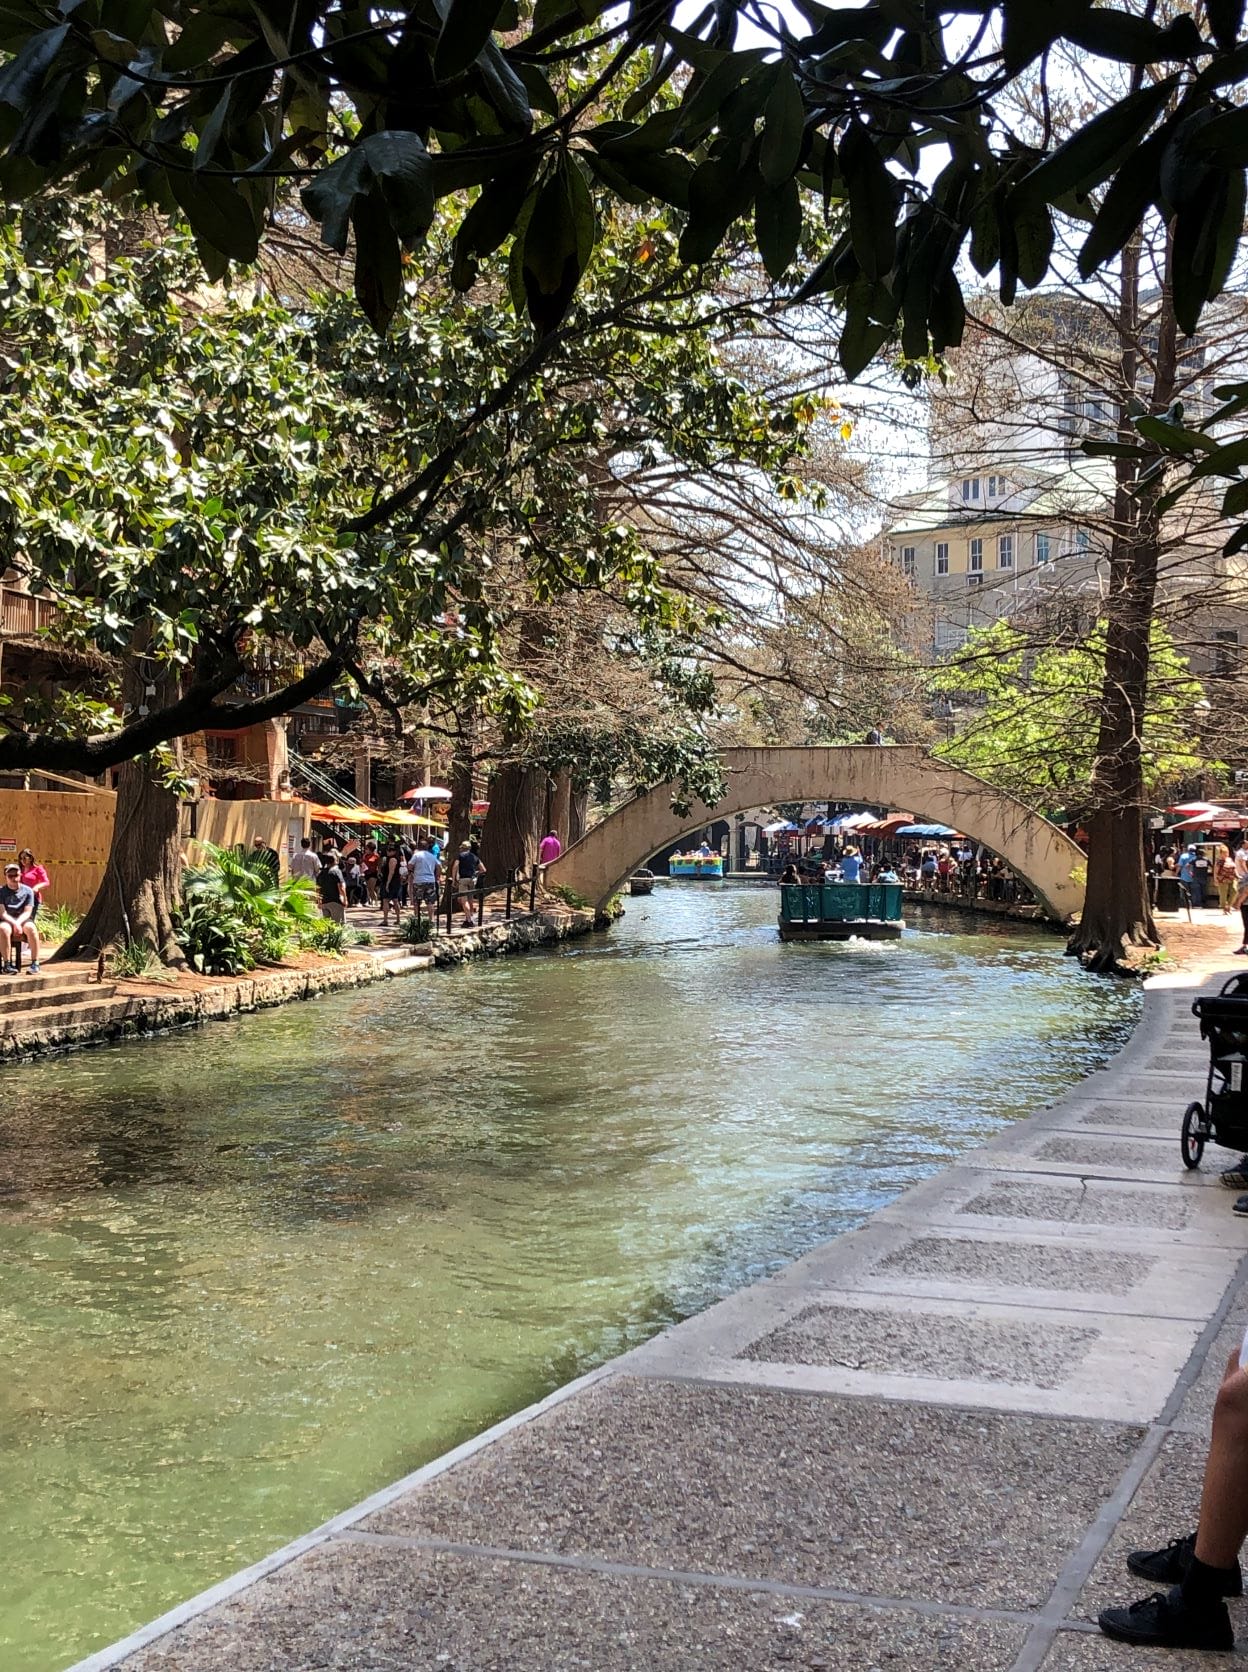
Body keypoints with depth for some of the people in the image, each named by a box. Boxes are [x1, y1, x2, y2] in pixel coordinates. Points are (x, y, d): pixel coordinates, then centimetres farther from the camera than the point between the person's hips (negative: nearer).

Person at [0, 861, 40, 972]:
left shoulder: (27, 891, 7)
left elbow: (27, 912, 0)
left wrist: (18, 923, -19)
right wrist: (14, 924, -22)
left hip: (23, 920, 1)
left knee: (31, 928, -34)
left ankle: (35, 964, -32)